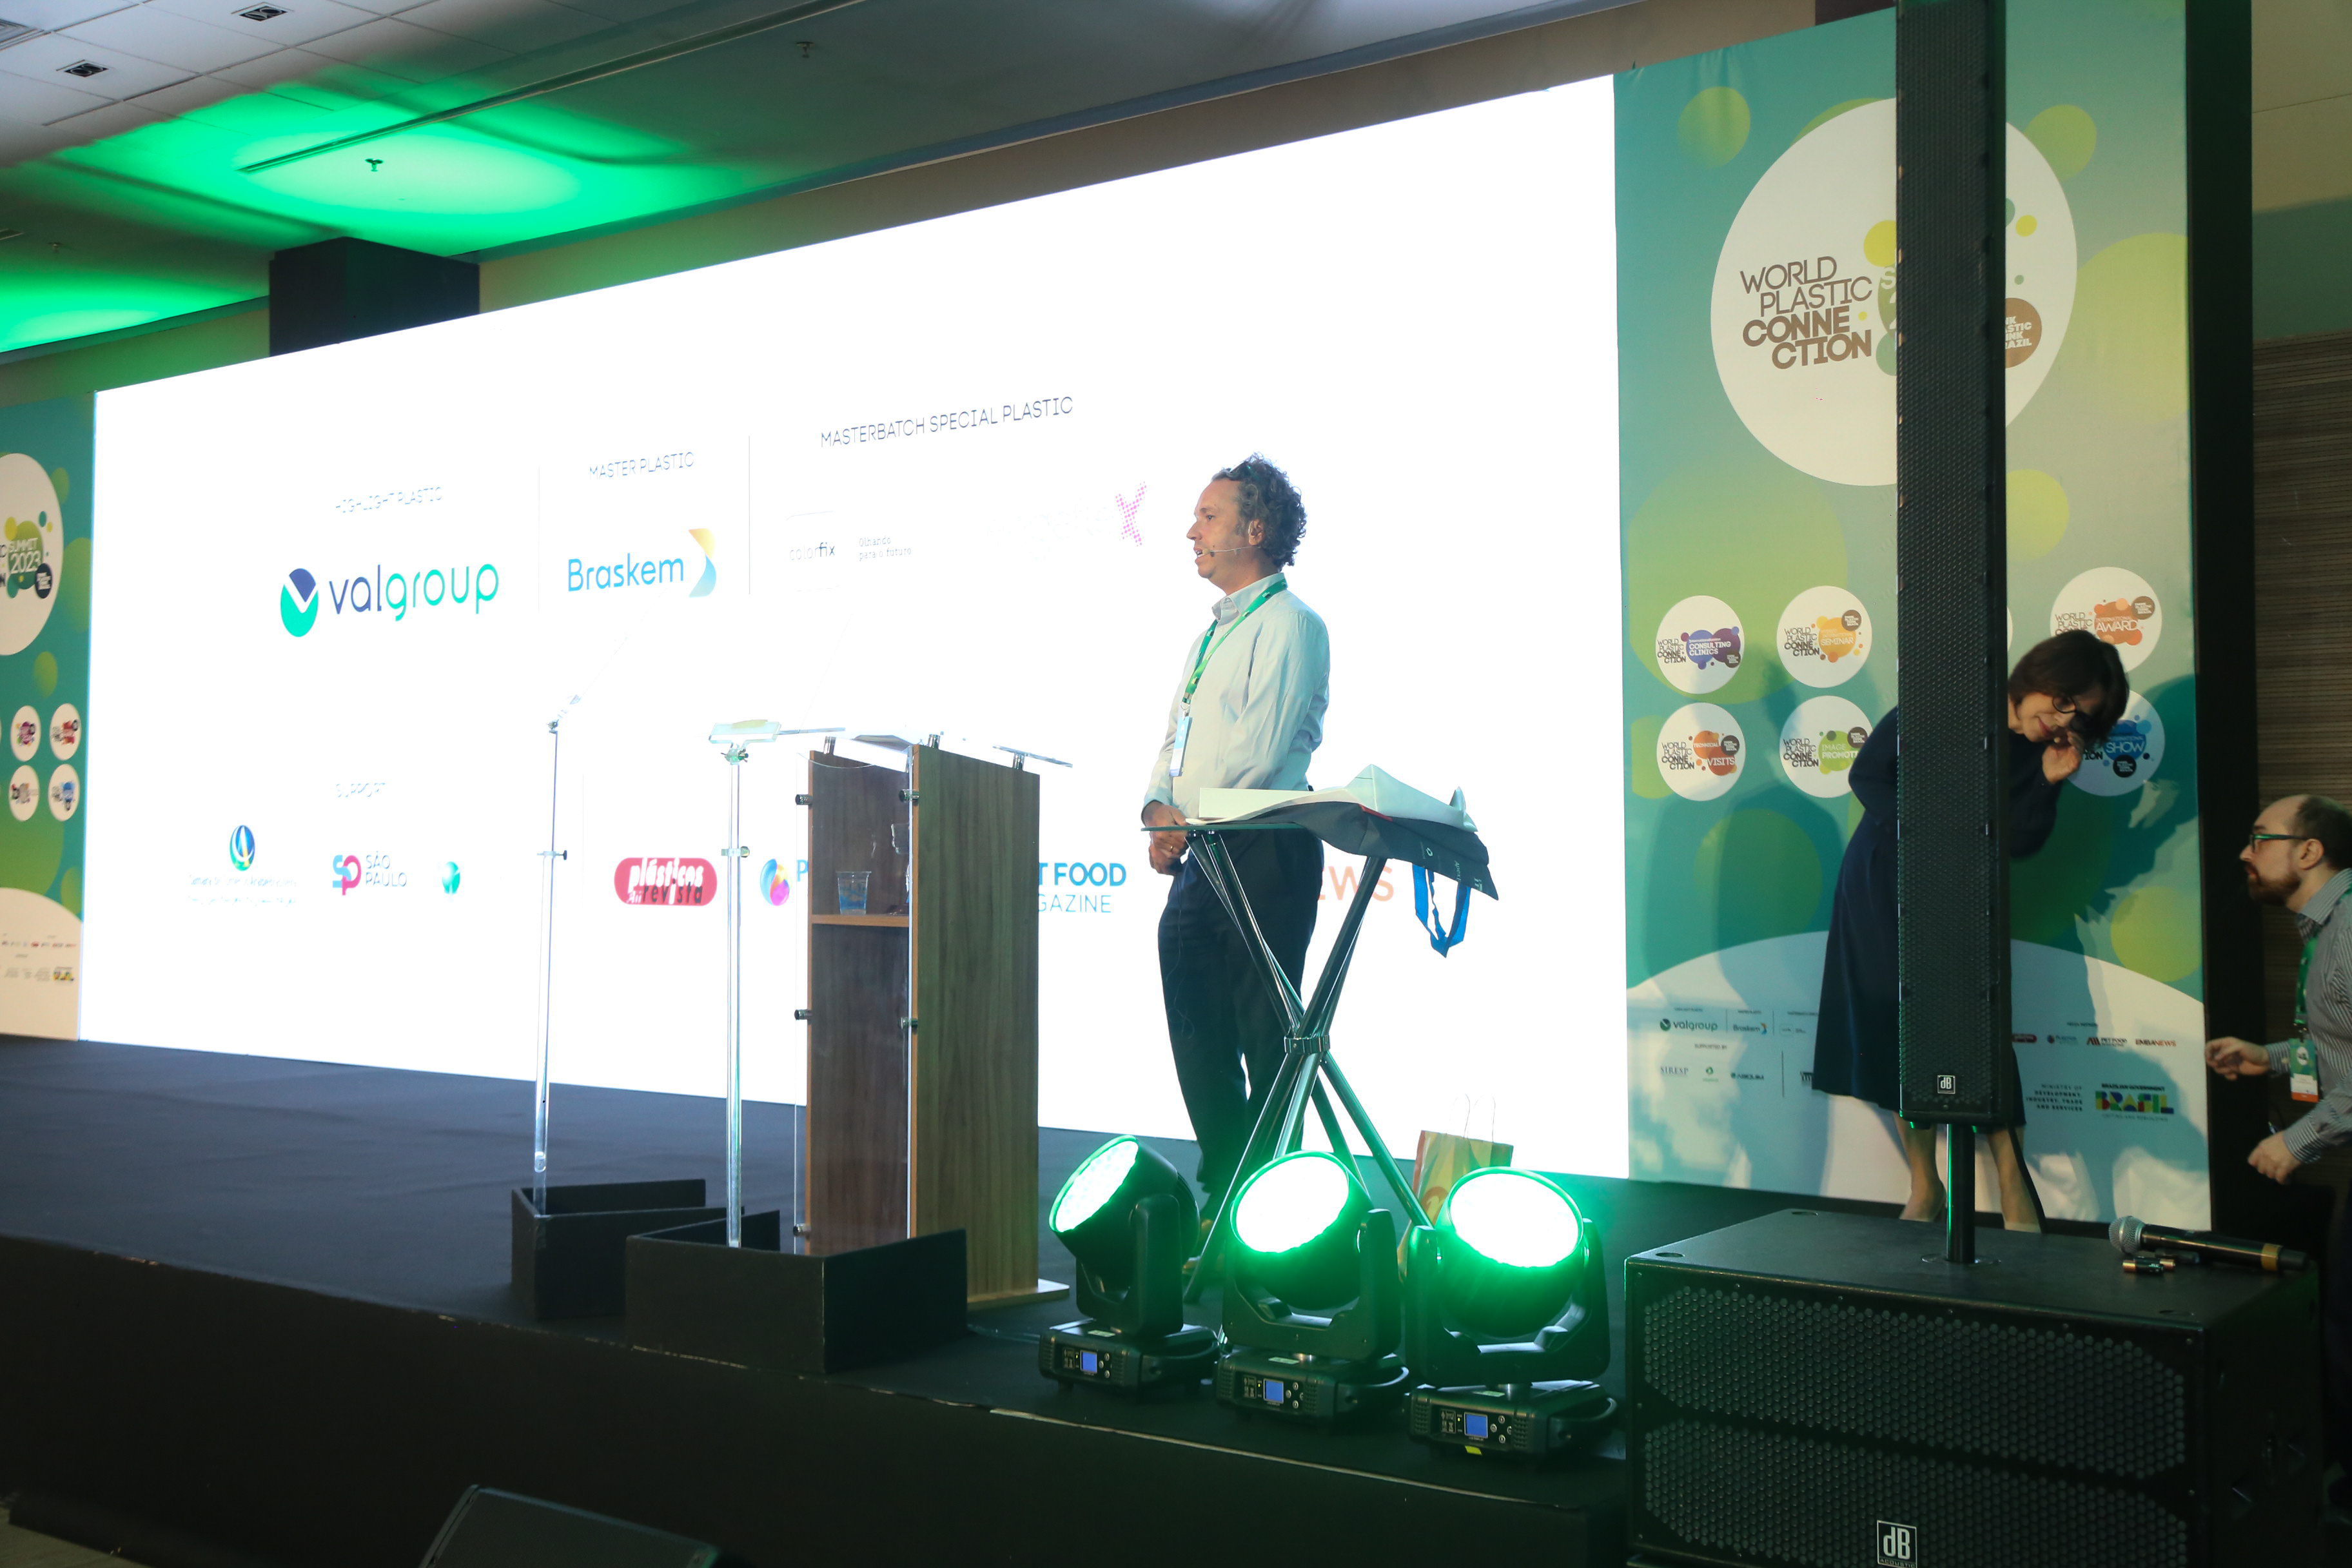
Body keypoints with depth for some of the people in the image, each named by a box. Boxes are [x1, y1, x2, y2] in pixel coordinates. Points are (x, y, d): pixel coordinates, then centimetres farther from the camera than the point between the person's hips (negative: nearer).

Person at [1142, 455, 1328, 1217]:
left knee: (1264, 1037, -6)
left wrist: (1191, 820, -11)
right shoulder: (1206, 638, 23)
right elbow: (1174, 738, 21)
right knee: (1197, 1039, 8)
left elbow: (1261, 750, -14)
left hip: (1261, 852, -9)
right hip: (1199, 860, 9)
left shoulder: (1290, 624, -5)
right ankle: (1224, 1196, 16)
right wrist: (1158, 810, 3)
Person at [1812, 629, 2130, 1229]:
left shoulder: (2044, 752, -3)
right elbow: (1868, 774, -8)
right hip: (1883, 884, -1)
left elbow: (2018, 843, -7)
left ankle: (2017, 1200, -6)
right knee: (1898, 1036, 2)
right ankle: (1925, 1190, 14)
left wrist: (2049, 783, -20)